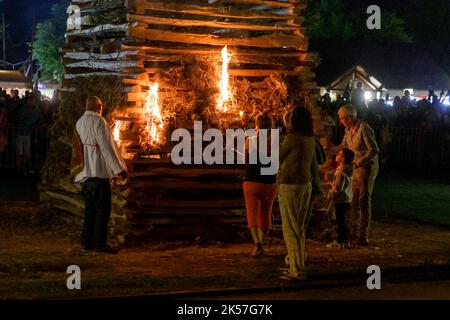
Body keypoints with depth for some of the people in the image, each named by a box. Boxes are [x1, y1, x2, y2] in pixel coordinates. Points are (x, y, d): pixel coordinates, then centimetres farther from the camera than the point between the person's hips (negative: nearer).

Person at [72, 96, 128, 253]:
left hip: (83, 172, 8)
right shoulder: (98, 121, -9)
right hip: (98, 171, -8)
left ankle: (86, 241, 14)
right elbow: (107, 147, -13)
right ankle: (99, 242, -6)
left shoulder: (79, 123, 15)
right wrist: (118, 169, -11)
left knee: (90, 206, 13)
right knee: (103, 207, -4)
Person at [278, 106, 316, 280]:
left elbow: (278, 158, -3)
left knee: (290, 228, -1)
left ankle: (297, 271, -1)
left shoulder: (292, 138, -16)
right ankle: (299, 261, 32)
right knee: (300, 227, 20)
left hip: (289, 185, -7)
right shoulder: (311, 139, 5)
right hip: (306, 184, 8)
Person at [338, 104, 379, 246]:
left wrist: (360, 162, -23)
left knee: (364, 200, -6)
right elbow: (343, 147, 21)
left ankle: (363, 237, -1)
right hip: (356, 167, 8)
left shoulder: (363, 129, -20)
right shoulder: (348, 129, 6)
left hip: (367, 166, -8)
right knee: (354, 200, 12)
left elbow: (374, 150, -21)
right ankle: (355, 233, 22)